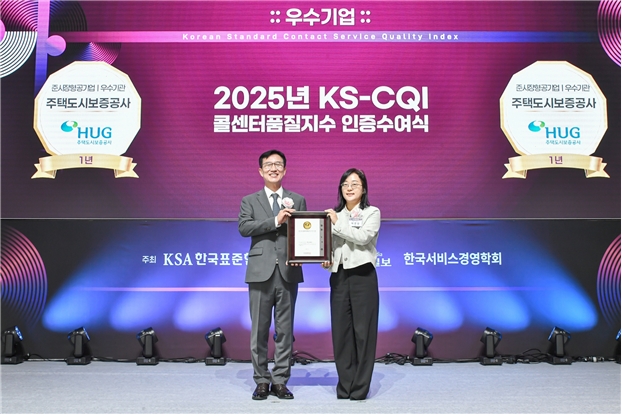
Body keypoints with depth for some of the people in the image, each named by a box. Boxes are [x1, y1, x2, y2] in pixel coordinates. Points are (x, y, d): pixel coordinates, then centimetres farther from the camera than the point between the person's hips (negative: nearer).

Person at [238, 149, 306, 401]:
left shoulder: (297, 201, 12)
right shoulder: (250, 201, 9)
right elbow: (243, 227, -8)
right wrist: (276, 221, -15)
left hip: (288, 273, 1)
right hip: (261, 272, -1)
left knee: (285, 330, 6)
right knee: (260, 330, 4)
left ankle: (280, 380, 15)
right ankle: (262, 380, 15)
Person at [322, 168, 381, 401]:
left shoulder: (372, 213, 4)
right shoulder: (335, 214, 14)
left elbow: (363, 237, -14)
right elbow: (328, 245, 14)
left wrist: (338, 224, -10)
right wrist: (325, 261, -5)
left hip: (363, 276, -4)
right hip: (338, 277, 4)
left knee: (363, 331, -1)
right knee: (340, 331, 4)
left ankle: (360, 388, 8)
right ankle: (345, 386, 16)